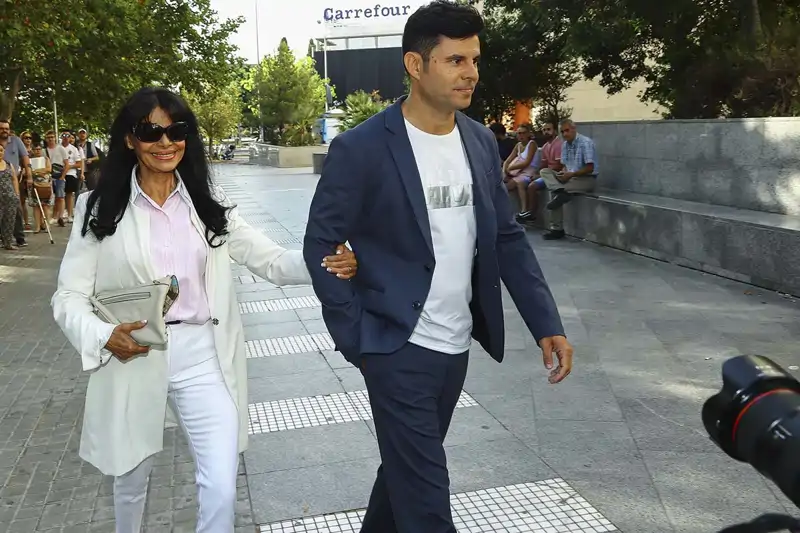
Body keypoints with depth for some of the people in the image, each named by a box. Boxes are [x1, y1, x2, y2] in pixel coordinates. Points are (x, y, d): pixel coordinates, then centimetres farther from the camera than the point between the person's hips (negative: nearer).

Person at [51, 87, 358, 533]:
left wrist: (327, 262, -23)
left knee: (222, 491, -5)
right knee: (132, 480, 21)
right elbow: (69, 296, -3)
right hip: (133, 358, 0)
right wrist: (104, 336, -24)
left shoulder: (208, 202, 4)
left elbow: (269, 260, -3)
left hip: (202, 356, 1)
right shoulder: (100, 209, -2)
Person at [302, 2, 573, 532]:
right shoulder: (361, 148, -14)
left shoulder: (481, 141, 4)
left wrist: (547, 323, 0)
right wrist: (355, 334, -11)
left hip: (456, 346, 6)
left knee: (406, 467, 22)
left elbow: (508, 237, 7)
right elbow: (321, 244, -9)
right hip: (398, 346, -6)